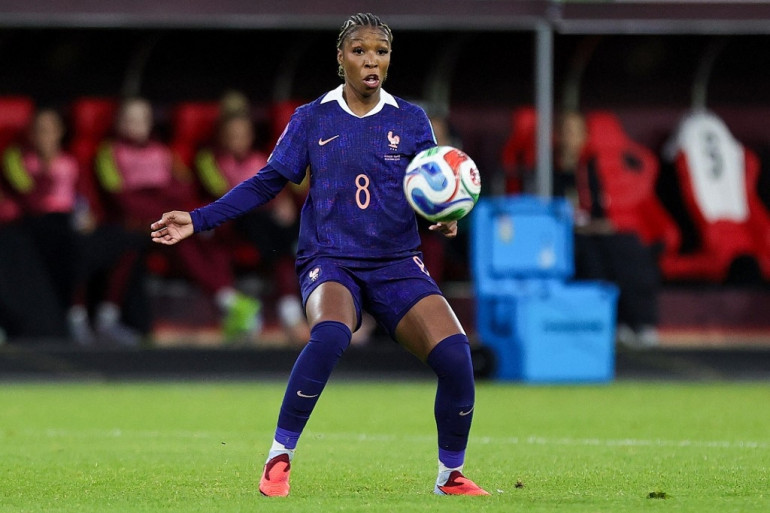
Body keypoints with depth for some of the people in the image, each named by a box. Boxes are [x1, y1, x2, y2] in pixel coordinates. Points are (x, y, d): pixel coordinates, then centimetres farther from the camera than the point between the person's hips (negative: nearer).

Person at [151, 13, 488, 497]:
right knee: (330, 334, -37)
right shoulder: (312, 120, 6)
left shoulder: (410, 120, 7)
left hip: (397, 263, 2)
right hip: (331, 260, -2)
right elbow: (267, 183, 10)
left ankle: (451, 475, 2)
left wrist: (445, 215, -18)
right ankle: (279, 457, -22)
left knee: (454, 353, -21)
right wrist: (198, 219, 4)